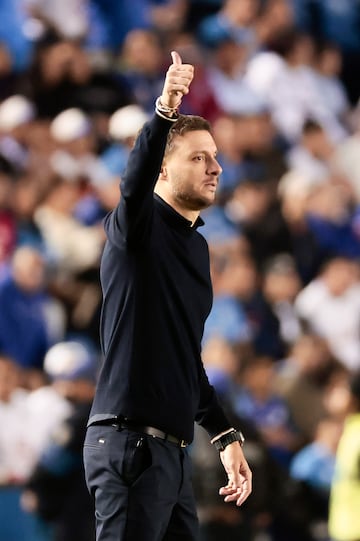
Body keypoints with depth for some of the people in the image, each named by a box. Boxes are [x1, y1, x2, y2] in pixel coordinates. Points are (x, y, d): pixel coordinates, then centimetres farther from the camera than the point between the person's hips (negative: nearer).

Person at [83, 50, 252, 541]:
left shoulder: (195, 245, 20)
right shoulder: (140, 226, -3)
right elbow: (136, 181, -28)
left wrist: (225, 437, 24)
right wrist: (165, 113, -44)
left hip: (170, 451, 9)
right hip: (129, 442, -9)